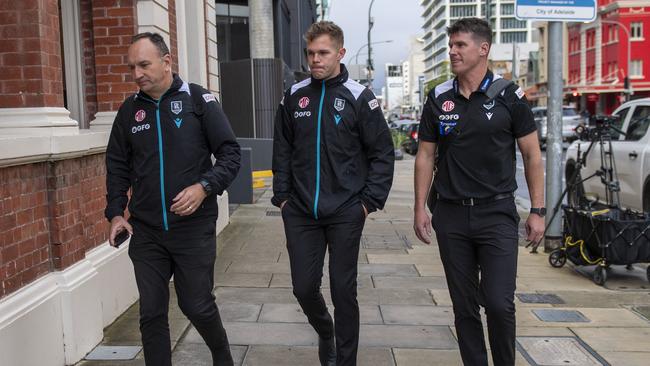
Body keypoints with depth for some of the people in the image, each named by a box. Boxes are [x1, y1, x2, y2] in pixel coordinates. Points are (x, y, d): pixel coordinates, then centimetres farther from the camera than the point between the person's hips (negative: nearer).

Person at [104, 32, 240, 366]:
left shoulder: (198, 100, -4)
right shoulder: (130, 110, 7)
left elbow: (230, 154, -5)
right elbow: (117, 166, 14)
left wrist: (204, 187, -19)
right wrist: (115, 213, 4)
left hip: (194, 227, -3)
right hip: (145, 231, 3)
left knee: (197, 305, 6)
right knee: (151, 312, 7)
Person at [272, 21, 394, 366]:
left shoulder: (359, 97, -4)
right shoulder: (294, 96, 5)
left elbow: (382, 152, -3)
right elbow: (282, 150, 10)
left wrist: (370, 200, -7)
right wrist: (282, 195, 5)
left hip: (346, 213, -3)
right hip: (300, 212, 3)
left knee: (343, 290, 5)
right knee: (304, 287, 7)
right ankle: (325, 333, 38)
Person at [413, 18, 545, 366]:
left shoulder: (509, 96, -2)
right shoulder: (438, 99, 5)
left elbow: (532, 155, 1)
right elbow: (425, 156, 8)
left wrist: (537, 210, -3)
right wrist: (420, 208, 3)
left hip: (497, 213, -2)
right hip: (451, 216, 3)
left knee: (499, 302, -6)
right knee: (464, 304, 9)